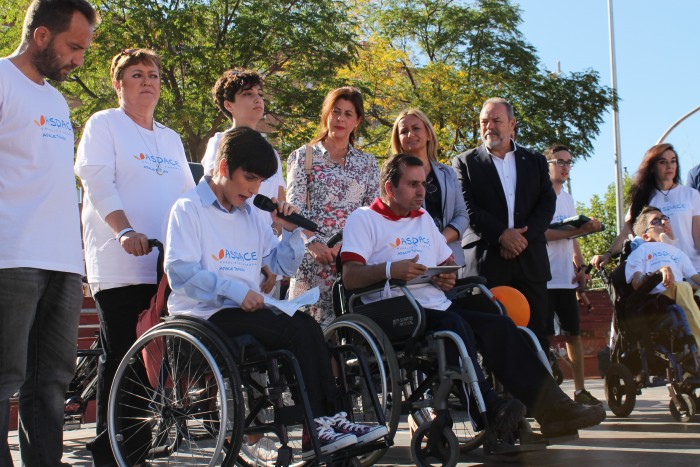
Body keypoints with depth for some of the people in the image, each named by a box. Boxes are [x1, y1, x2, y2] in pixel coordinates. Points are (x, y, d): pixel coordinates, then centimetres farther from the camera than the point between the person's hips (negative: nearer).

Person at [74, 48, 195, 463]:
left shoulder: (171, 139, 23)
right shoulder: (104, 125, 5)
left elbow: (190, 194, 23)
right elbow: (98, 181, -8)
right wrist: (124, 231, -23)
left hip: (167, 266, 6)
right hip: (120, 267, -5)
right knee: (122, 357, -7)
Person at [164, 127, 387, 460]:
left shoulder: (252, 215, 20)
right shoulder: (189, 208, -2)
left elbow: (283, 266, 25)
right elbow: (180, 271, -15)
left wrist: (291, 232, 7)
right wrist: (236, 290, -23)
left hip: (246, 308, 7)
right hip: (207, 314, -7)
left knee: (306, 326, -21)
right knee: (299, 329, -25)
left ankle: (329, 418, -23)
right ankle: (316, 427, -23)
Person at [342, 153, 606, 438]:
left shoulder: (424, 219, 26)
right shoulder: (363, 219, 3)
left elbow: (448, 263, 30)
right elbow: (350, 277, -10)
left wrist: (448, 278, 6)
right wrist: (389, 270, -27)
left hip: (439, 307, 7)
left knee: (499, 326, -16)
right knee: (456, 327, -34)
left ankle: (550, 407, -20)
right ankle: (491, 416, -31)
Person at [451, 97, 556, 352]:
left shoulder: (535, 161, 18)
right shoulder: (464, 163, 9)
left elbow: (547, 203, 7)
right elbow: (467, 208, -2)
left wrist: (524, 236, -9)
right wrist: (501, 235, -14)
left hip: (530, 258, 3)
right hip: (487, 261, -2)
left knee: (536, 335, 2)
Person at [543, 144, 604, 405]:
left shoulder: (568, 199, 19)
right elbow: (540, 233, -16)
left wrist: (580, 268, 9)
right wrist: (579, 229, -23)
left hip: (566, 279, 7)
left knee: (573, 333, 8)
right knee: (544, 336, -5)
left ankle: (580, 390, 15)